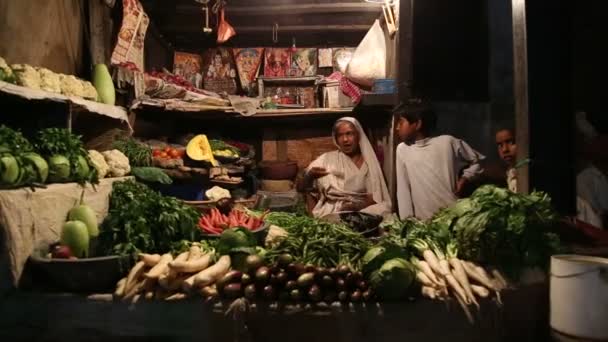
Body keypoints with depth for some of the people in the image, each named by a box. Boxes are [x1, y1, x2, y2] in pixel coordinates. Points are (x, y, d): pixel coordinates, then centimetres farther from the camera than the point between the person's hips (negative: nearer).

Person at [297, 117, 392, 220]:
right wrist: (310, 176, -17)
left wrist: (359, 206, -18)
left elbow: (376, 196, 2)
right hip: (331, 212, -3)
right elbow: (301, 188, 5)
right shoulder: (326, 159, 8)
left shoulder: (370, 162, 10)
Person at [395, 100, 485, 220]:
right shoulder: (402, 150, 3)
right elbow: (403, 190, 3)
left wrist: (464, 178, -3)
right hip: (422, 221, 2)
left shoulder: (447, 142, -2)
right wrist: (407, 221, -2)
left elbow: (478, 161, 12)